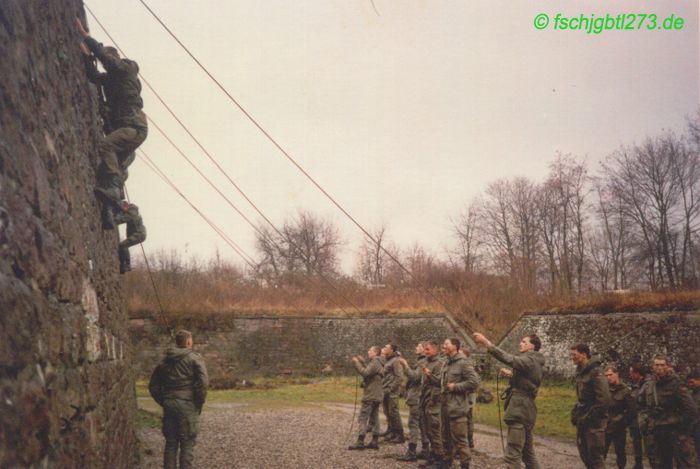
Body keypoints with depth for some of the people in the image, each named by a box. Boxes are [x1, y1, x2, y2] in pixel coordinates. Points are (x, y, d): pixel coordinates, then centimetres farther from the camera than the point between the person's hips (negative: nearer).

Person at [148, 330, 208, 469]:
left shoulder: (165, 361, 12)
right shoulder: (194, 358, -4)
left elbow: (153, 386, 13)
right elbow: (203, 382, -17)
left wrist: (163, 402, 15)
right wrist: (199, 402, -6)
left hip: (169, 404, 5)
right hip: (187, 405, -5)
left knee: (170, 443, 12)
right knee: (187, 443, 1)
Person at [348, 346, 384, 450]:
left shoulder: (375, 363, -14)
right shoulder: (377, 363, 18)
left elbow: (365, 373, -25)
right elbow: (368, 372, 21)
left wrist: (357, 363, -16)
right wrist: (362, 362, 15)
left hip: (370, 395, -10)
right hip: (376, 395, 10)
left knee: (363, 418, -8)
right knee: (374, 418, 11)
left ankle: (360, 442, -10)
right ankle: (375, 442, 13)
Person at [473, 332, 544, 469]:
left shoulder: (530, 360, -12)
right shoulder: (532, 362, 19)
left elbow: (509, 359, -27)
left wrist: (487, 343, -32)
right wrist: (510, 374, 10)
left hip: (520, 411, -11)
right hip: (525, 410, 11)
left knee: (512, 455, -13)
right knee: (528, 453, 19)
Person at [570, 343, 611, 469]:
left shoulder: (595, 373, -15)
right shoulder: (581, 372, 11)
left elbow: (604, 400, -20)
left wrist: (587, 418, -18)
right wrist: (575, 414, 8)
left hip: (594, 423, -8)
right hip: (582, 422, 8)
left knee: (595, 457, -4)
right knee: (585, 455, 13)